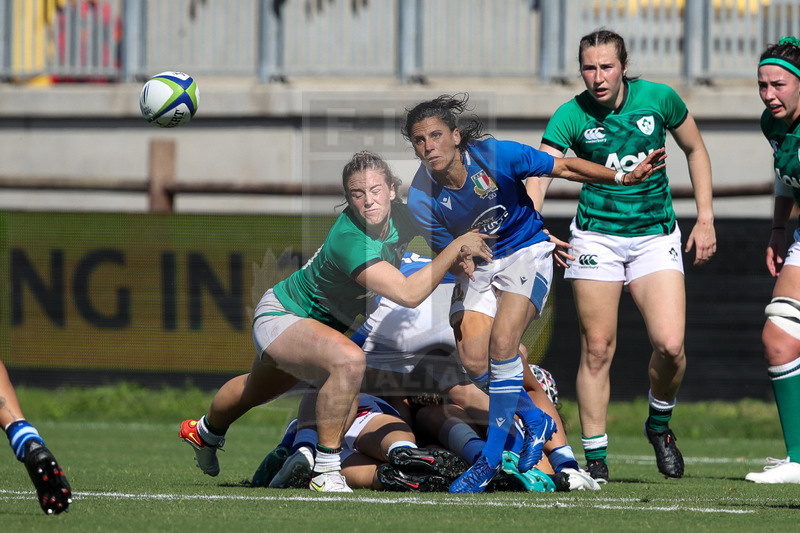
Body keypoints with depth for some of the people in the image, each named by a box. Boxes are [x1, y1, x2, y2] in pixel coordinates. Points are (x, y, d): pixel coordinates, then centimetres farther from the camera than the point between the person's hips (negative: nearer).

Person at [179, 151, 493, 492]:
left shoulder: (398, 217, -17)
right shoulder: (349, 241, -41)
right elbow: (408, 294, -48)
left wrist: (459, 257, -15)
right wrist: (455, 247, -44)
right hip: (280, 318, -9)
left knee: (257, 391, 35)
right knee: (349, 360, -37)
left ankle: (206, 432, 67)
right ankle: (325, 471, -26)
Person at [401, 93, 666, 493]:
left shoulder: (494, 156, -23)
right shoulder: (422, 199, -17)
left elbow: (564, 168, -13)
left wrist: (622, 178, -18)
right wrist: (463, 256, -28)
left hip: (526, 253, -3)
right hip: (478, 265, 3)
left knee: (502, 341, -22)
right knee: (473, 359, -13)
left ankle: (491, 459, -15)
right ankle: (535, 421, 17)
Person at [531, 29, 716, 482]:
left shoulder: (659, 99, -7)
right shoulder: (571, 117, -11)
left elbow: (695, 150, 9)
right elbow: (538, 177, -21)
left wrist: (706, 218, 5)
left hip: (656, 236, 1)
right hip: (597, 236, -1)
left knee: (670, 344, -13)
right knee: (597, 348, -4)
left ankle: (660, 424, 16)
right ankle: (596, 458, 6)